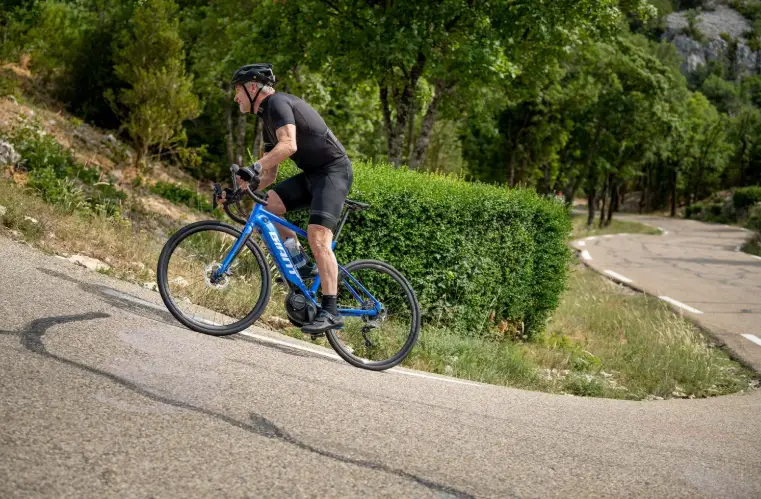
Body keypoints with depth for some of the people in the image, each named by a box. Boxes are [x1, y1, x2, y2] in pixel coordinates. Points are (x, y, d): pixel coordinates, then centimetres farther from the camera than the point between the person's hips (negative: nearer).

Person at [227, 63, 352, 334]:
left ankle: (330, 312, -21)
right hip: (312, 173, 10)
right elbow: (270, 174, 18)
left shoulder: (277, 102, -11)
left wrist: (254, 168, -36)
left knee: (317, 238, -21)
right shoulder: (268, 119, 19)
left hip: (334, 170, -10)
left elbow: (289, 145, -29)